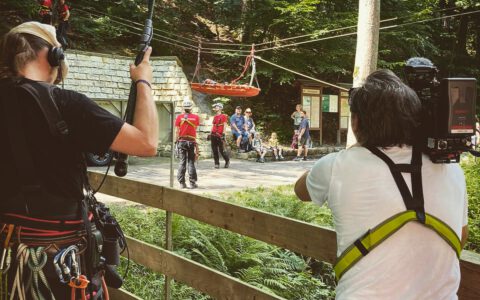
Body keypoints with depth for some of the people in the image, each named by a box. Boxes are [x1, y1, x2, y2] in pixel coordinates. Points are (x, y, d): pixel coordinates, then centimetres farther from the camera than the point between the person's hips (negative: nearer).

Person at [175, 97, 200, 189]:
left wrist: (177, 140, 5)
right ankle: (192, 183, 3)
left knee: (182, 162, 5)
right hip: (191, 141, 0)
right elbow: (195, 129, -1)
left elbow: (177, 131, -2)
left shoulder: (179, 117, -2)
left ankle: (182, 183, 3)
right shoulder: (195, 117, -2)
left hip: (182, 141, 0)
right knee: (191, 162, 4)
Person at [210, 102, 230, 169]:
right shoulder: (215, 117, 15)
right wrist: (210, 133, 13)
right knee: (214, 151, 3)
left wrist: (223, 134, -14)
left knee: (221, 150, -4)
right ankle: (217, 164, 9)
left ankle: (227, 161, 17)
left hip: (220, 135, -6)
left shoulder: (224, 116, -2)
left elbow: (224, 126, -6)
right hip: (213, 135, 6)